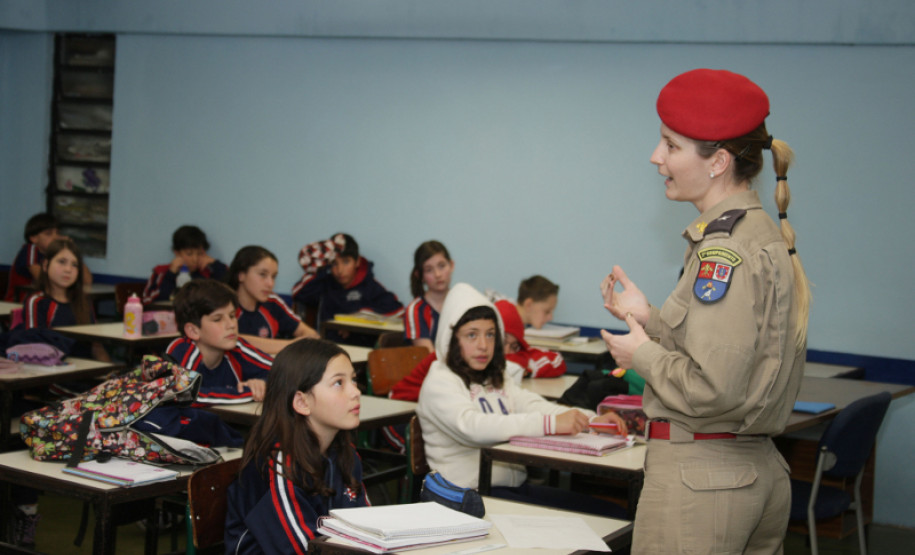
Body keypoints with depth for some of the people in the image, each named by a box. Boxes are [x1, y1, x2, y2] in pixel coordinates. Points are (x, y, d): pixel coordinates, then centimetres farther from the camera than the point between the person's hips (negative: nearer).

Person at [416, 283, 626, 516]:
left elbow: (533, 405, 6)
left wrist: (591, 420, -12)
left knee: (611, 513, -9)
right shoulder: (439, 383, -5)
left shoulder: (497, 380, 21)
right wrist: (551, 424, -31)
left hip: (516, 487, 8)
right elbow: (473, 427, -23)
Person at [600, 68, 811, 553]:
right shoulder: (766, 235, 11)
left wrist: (642, 355, -9)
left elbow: (713, 389, -24)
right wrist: (651, 319, 12)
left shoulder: (722, 249, -19)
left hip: (699, 474, -10)